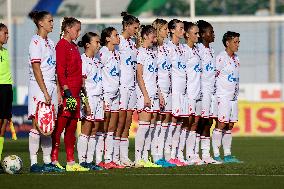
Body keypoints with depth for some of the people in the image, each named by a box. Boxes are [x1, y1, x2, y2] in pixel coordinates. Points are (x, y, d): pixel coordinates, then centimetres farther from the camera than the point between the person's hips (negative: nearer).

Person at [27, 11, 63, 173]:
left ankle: (48, 162, 10)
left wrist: (58, 92, 12)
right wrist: (45, 92, -17)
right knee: (37, 124, -8)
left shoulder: (50, 43, 17)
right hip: (39, 87, -8)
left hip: (51, 86, 8)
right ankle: (34, 163, -8)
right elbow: (36, 69, -13)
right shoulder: (36, 42, -7)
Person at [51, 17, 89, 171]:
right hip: (67, 92, -9)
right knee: (60, 126, -8)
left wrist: (81, 89, 19)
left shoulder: (74, 46, 19)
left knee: (72, 127, 9)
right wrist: (66, 91, -21)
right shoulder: (62, 46, -9)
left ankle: (71, 162, 11)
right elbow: (60, 71, -16)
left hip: (75, 92, 9)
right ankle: (54, 160, -7)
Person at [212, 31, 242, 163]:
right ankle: (216, 155, -6)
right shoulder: (221, 58, -10)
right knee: (221, 124, -9)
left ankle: (227, 155, 10)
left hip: (233, 97, 8)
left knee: (230, 126, 7)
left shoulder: (236, 59, 14)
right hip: (223, 97, -8)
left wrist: (236, 94, 16)